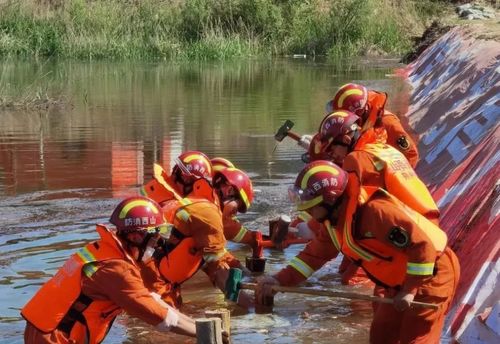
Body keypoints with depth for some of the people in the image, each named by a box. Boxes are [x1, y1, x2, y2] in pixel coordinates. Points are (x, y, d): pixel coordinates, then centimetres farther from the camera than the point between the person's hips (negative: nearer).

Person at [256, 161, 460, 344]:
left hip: (433, 271, -10)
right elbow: (315, 254, 11)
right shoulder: (335, 220, 1)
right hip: (402, 280, 10)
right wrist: (280, 280, 1)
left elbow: (422, 245, -30)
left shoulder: (374, 211, -31)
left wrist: (410, 290, -25)